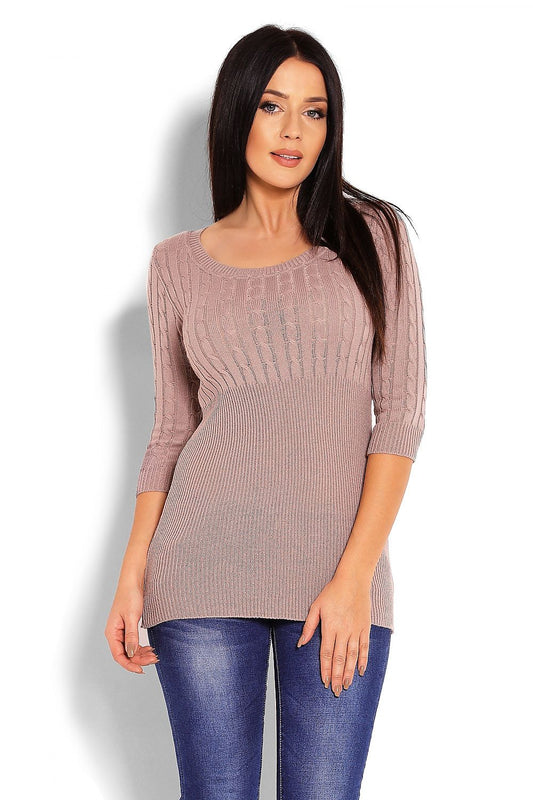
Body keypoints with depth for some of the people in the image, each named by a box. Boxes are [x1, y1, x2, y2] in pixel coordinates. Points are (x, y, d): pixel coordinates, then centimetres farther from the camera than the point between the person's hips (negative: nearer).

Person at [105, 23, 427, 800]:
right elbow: (173, 430, 12)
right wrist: (132, 574, 1)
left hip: (340, 570, -1)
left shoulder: (372, 238, 4)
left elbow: (400, 415, -1)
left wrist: (356, 576, -9)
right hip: (206, 572, 1)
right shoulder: (179, 263, 9)